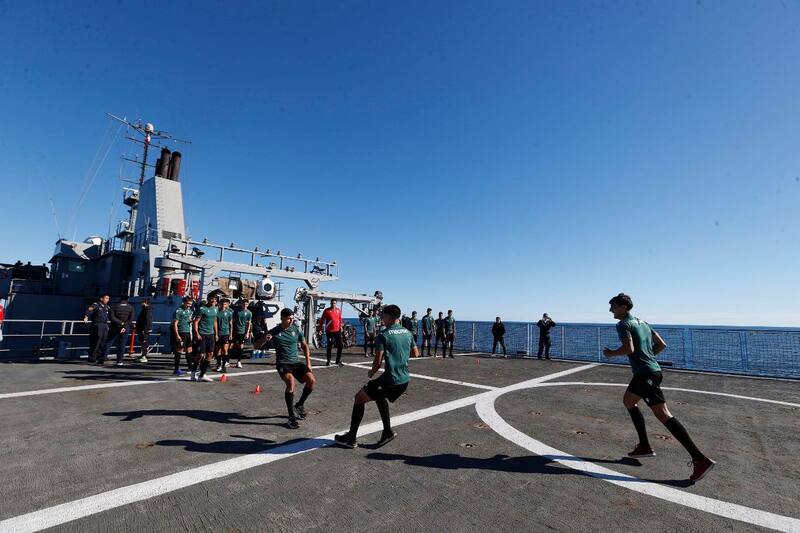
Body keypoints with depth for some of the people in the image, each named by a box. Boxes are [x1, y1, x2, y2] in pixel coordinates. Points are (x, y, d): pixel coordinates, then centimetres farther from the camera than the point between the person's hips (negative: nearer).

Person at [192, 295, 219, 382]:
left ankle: (202, 375, 14)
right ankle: (193, 374, 15)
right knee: (201, 355, -6)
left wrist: (216, 334, 16)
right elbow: (196, 322, -11)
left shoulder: (215, 309, 12)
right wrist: (197, 334, -17)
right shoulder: (202, 309, -10)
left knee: (210, 354, 4)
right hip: (202, 334, -7)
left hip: (211, 334, 7)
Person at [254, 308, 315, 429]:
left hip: (296, 362, 4)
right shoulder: (274, 332, -5)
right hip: (282, 363, -3)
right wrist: (264, 339, -25)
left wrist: (308, 363, 6)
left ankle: (299, 405, 11)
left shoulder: (296, 330, 2)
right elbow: (256, 346, -2)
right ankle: (292, 417, -18)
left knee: (312, 380, -17)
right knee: (291, 382, -32)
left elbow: (304, 345, 15)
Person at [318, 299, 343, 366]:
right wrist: (321, 327, -4)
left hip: (337, 330, 4)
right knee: (329, 346, 4)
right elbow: (322, 319, -1)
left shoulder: (338, 310, 7)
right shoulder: (326, 311, -4)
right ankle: (328, 361, 16)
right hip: (329, 331, -4)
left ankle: (338, 360, 14)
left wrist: (340, 326, 9)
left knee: (340, 345, 2)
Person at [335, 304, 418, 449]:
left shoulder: (383, 335, -12)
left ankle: (351, 438, 18)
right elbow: (415, 354, 17)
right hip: (405, 381, 7)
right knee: (379, 397, 32)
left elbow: (378, 361, -14)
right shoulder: (408, 333, 7)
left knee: (359, 398, 12)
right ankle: (388, 431, 27)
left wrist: (371, 373, 5)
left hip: (390, 380, -7)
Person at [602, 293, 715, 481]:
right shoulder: (643, 322, 17)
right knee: (628, 401, 21)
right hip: (654, 369, 10)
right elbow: (662, 345, 18)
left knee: (663, 415, -10)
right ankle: (644, 446, 24)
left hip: (645, 374, -10)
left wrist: (611, 353, -5)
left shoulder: (623, 324, -10)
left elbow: (629, 349, -21)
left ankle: (700, 459, -10)